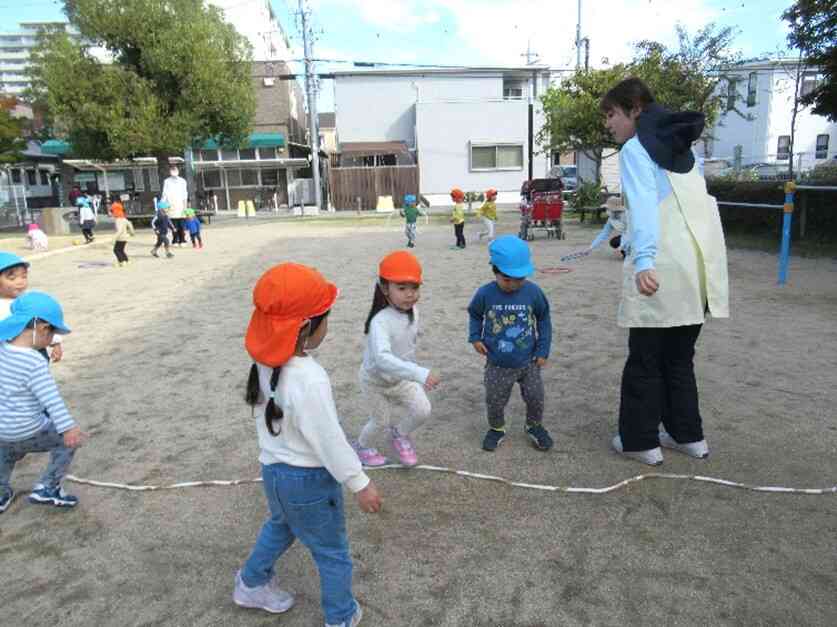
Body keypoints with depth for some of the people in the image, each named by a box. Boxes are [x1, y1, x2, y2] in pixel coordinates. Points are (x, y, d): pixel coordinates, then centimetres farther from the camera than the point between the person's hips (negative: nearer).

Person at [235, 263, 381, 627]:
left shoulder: (266, 361, -10)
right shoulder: (310, 381, -35)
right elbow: (330, 440, -26)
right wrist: (360, 483, -14)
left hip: (274, 467, 8)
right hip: (308, 479, -7)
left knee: (280, 526, 35)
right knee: (332, 552, 17)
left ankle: (252, 585, 55)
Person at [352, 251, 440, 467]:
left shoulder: (413, 311, -13)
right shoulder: (380, 321, -39)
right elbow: (382, 358, -53)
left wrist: (414, 373, 17)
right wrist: (420, 373, -61)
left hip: (402, 377, 6)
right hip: (375, 380, -5)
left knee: (423, 411, -4)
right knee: (380, 420, 13)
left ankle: (399, 434, 30)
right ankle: (363, 447, 48)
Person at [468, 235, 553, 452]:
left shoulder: (533, 292, -13)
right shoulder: (485, 294, -14)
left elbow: (544, 320, 0)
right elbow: (474, 314, 6)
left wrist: (543, 350, -1)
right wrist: (475, 337, -6)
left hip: (528, 362, 1)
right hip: (497, 365, 0)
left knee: (535, 397, 12)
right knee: (495, 402, 11)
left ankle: (534, 426, 40)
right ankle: (497, 428, 38)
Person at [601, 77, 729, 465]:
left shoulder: (635, 149, -3)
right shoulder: (682, 149, 21)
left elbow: (643, 204, -19)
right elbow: (698, 204, 19)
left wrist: (643, 261, -31)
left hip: (662, 268, -8)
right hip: (701, 263, 8)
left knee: (645, 359, 4)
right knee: (679, 357, 18)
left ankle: (640, 440, 13)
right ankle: (688, 435, 26)